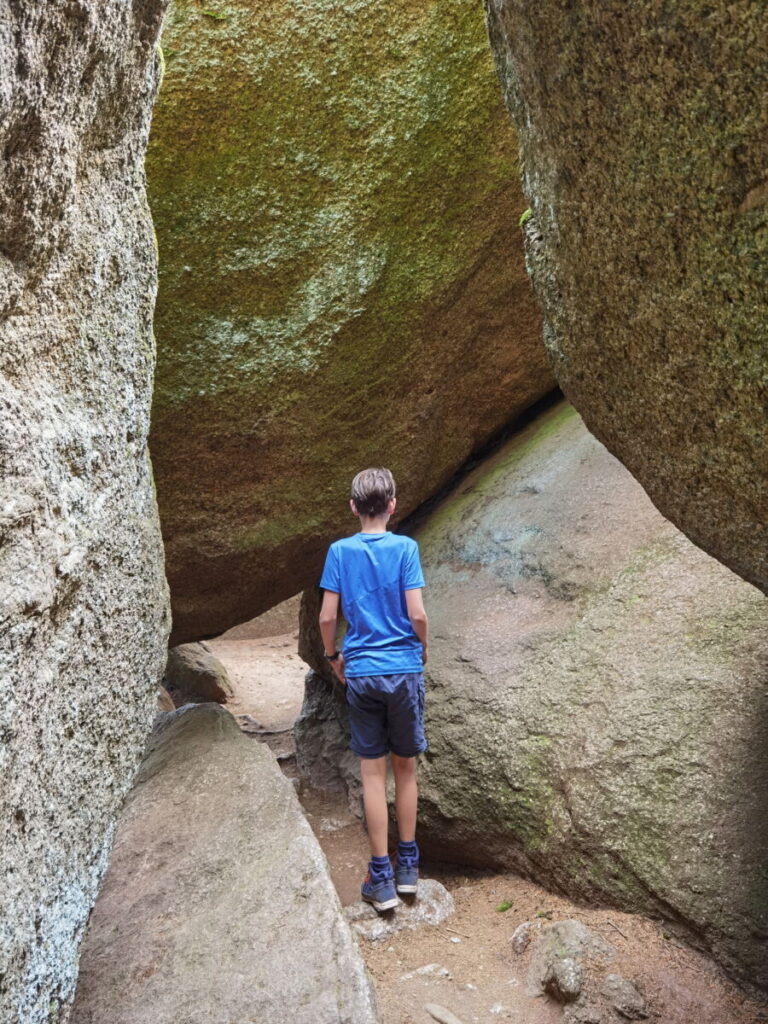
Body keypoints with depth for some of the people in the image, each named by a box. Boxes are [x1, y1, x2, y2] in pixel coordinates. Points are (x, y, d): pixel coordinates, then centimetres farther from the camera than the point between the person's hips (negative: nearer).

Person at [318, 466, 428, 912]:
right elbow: (416, 613, -11)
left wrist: (333, 656, 14)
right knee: (406, 767, 14)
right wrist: (424, 648, 8)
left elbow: (328, 617, -3)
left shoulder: (339, 551, -2)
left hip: (360, 672, 1)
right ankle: (408, 866, 25)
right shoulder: (405, 547, -7)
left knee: (373, 771, 7)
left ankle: (382, 879, 13)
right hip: (404, 670, -1)